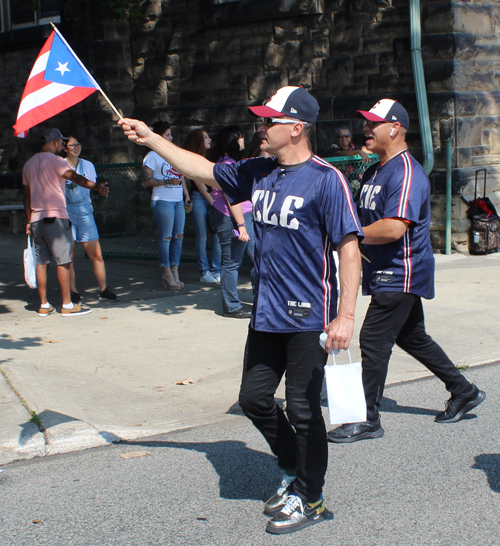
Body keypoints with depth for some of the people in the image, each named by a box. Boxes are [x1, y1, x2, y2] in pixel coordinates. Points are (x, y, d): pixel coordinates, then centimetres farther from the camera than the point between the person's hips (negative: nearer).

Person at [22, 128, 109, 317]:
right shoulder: (54, 160, -6)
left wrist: (29, 221, 22)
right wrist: (96, 186, -34)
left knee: (41, 262, 8)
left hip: (36, 219, 7)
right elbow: (75, 177, -24)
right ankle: (67, 305, -4)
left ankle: (44, 305, 10)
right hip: (56, 217, -7)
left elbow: (27, 196, 18)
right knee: (63, 261, -4)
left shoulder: (29, 164, 16)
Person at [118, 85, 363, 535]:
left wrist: (346, 315, -23)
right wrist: (150, 138, 17)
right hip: (266, 313, 8)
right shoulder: (258, 172, 8)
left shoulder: (326, 179, -14)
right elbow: (204, 170, 20)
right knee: (254, 398, 14)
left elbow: (349, 248, -17)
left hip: (309, 317, -8)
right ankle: (294, 472, 35)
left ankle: (310, 498, 20)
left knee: (303, 409, 1)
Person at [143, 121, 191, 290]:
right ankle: (167, 274, 0)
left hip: (178, 200, 7)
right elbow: (147, 181, -9)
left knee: (179, 236, 4)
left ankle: (175, 272, 10)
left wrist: (186, 196, 19)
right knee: (166, 237, -6)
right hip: (162, 201, -7)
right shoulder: (152, 156, -2)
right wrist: (167, 182, -19)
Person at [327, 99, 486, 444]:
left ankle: (368, 419, 1)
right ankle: (464, 393, 32)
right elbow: (367, 220, 24)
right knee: (412, 338, 18)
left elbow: (394, 228, -29)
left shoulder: (406, 173, -18)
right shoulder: (374, 173, 14)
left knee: (373, 341, -9)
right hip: (386, 273, 10)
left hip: (401, 275, -10)